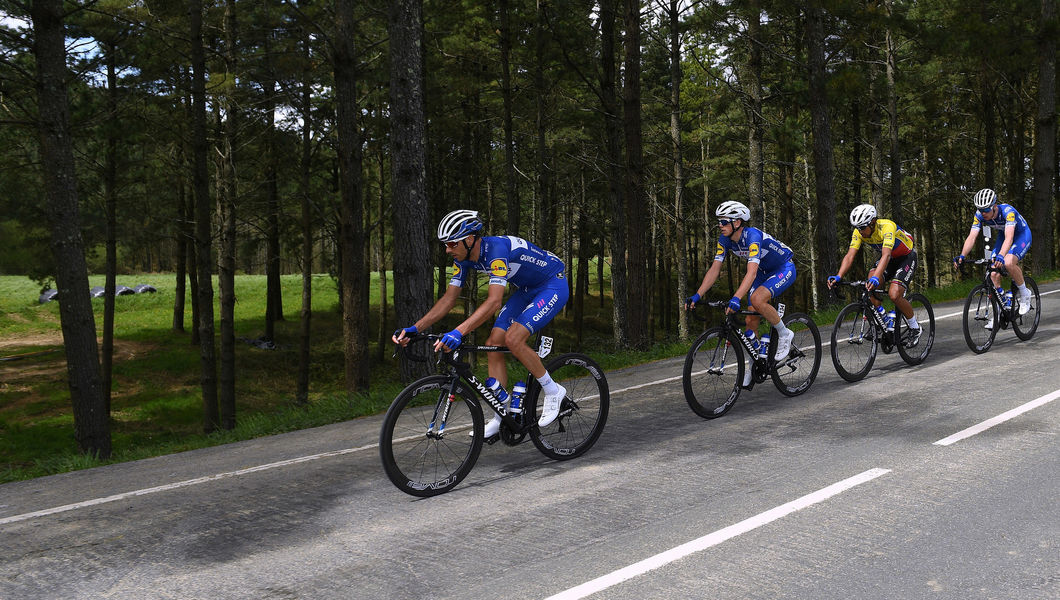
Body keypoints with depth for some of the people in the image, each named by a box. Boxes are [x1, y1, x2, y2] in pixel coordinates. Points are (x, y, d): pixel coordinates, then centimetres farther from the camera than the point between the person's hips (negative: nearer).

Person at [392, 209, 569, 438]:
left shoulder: (497, 249, -34)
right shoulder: (464, 258, -8)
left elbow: (494, 301, -44)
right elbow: (449, 298, -4)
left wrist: (458, 332, -54)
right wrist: (414, 328, -14)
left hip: (554, 284, -9)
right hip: (526, 290, 9)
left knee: (513, 339, -25)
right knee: (493, 343, -3)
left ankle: (553, 391, -4)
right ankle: (501, 417, 4)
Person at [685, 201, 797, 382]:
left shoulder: (753, 236, -34)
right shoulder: (725, 240, -12)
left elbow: (751, 273, -45)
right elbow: (714, 269, -12)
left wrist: (736, 299, -56)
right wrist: (697, 296, -22)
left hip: (784, 269, -7)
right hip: (764, 272, 7)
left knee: (757, 299, -33)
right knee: (750, 320, 0)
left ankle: (784, 334, -9)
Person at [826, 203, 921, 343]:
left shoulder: (887, 227, -36)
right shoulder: (859, 232, -19)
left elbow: (886, 255, -48)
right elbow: (850, 256, -24)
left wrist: (876, 278, -63)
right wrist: (838, 277, -41)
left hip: (906, 257, -5)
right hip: (888, 258, 6)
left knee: (894, 295, -23)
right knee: (870, 285, -23)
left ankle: (915, 328, 1)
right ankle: (883, 319, -4)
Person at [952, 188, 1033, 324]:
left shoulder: (1007, 211, -35)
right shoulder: (979, 215, -20)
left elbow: (1009, 237, -48)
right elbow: (971, 237, -24)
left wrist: (1000, 256, -64)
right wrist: (961, 256, -41)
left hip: (1022, 235, -6)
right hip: (1004, 236, 6)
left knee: (1008, 263, -33)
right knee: (994, 273, -10)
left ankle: (1025, 294, -7)